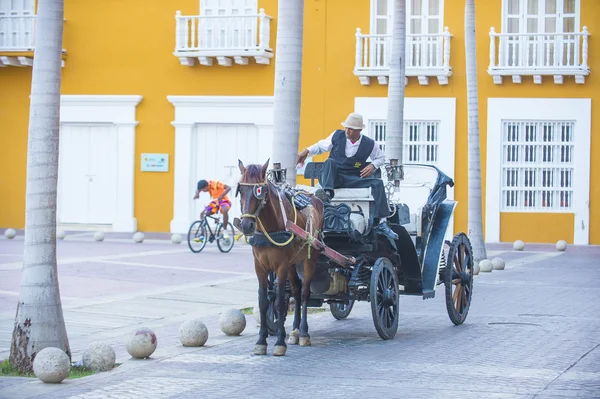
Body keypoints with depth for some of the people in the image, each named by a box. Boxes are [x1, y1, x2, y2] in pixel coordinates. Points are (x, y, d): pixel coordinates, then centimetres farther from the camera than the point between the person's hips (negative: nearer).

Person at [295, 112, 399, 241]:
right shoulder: (337, 136, 1)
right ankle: (327, 193, -56)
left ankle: (381, 223, -26)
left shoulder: (369, 144, 2)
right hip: (331, 177, -1)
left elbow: (381, 158, 18)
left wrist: (373, 165, -3)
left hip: (352, 179, 1)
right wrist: (307, 151, -1)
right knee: (330, 161, -33)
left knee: (378, 183, -21)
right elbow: (321, 146, 15)